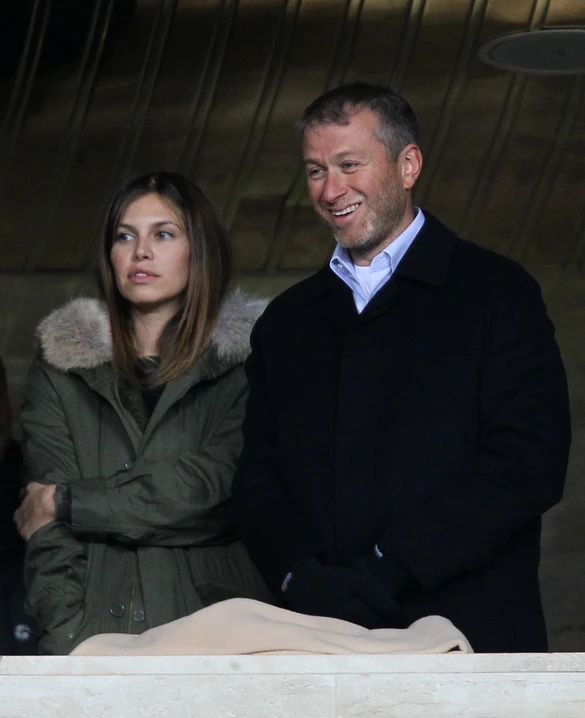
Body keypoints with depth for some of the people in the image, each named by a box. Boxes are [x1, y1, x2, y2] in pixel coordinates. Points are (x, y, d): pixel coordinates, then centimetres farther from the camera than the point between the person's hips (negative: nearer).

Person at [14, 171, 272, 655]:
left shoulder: (245, 366, 9)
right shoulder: (61, 374, 14)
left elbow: (212, 492, -4)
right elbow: (51, 542, 6)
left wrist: (65, 502, 2)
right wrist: (70, 649, -9)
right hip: (93, 638, 1)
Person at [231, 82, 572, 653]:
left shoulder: (496, 292, 4)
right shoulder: (286, 323, 20)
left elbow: (528, 463, -7)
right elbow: (257, 479, 14)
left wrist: (388, 567, -14)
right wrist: (298, 574, -8)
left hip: (468, 639, -3)